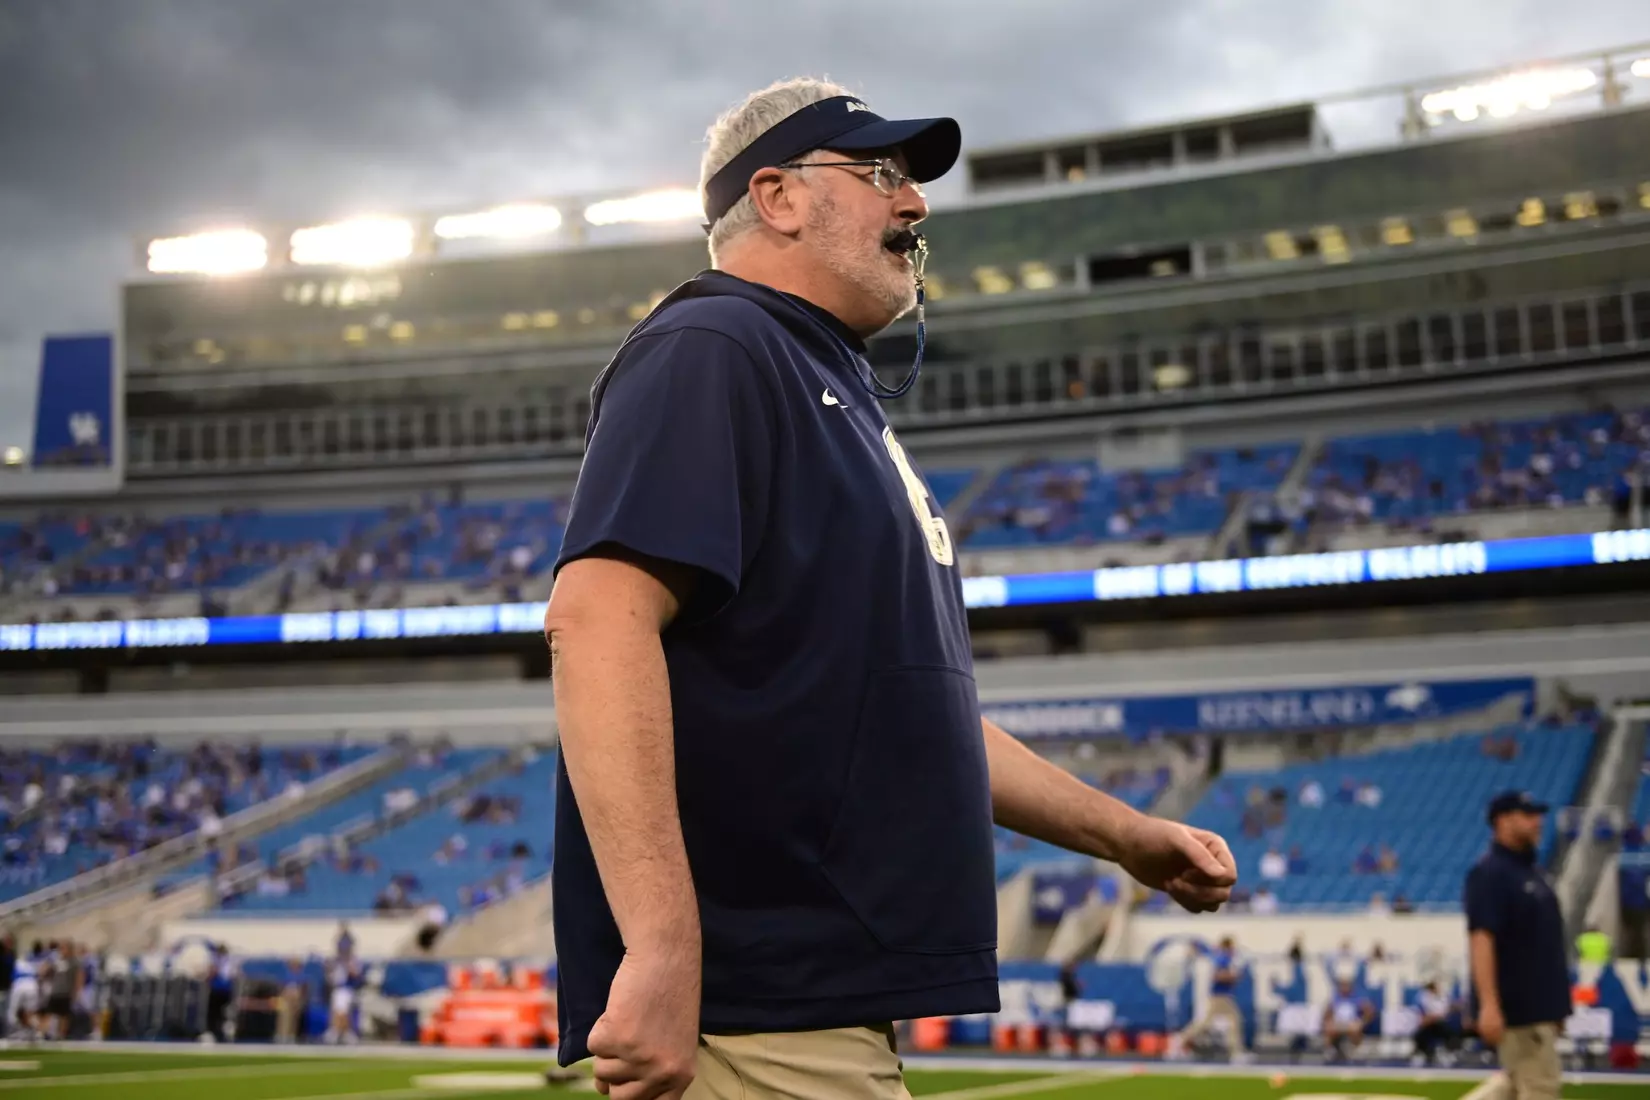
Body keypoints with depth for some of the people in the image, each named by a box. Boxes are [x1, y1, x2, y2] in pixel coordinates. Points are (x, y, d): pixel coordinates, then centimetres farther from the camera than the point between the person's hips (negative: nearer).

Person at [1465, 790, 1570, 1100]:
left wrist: (1557, 1003, 20)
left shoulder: (1533, 870, 16)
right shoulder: (1489, 872, -14)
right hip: (1518, 1007, -10)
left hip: (1542, 1005, 10)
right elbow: (1481, 938, -22)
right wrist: (1488, 1004, -29)